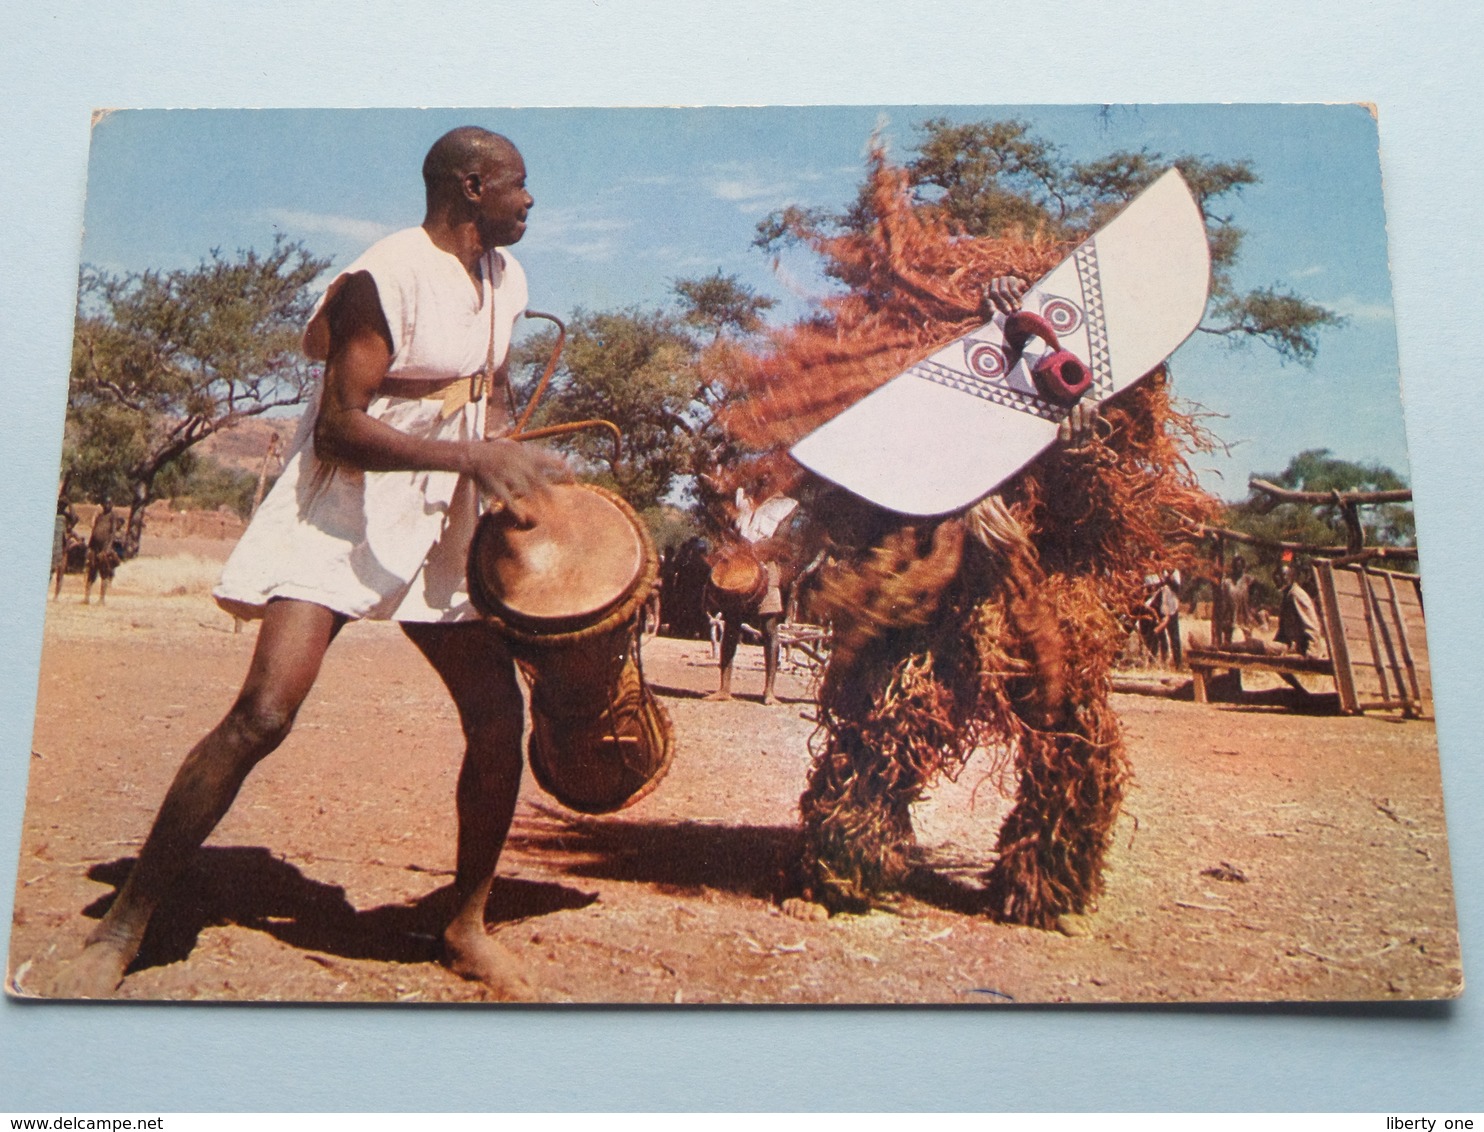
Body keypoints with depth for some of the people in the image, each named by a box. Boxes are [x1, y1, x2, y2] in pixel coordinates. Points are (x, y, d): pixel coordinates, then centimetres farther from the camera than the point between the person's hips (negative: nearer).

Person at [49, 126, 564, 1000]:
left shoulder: (506, 279, 11)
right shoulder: (388, 277, -15)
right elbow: (339, 428, -22)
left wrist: (506, 479, 7)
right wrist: (473, 454, -31)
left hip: (444, 522, 7)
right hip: (344, 511, -7)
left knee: (500, 721, -2)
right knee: (264, 712, -19)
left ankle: (468, 926, 17)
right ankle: (122, 926, -2)